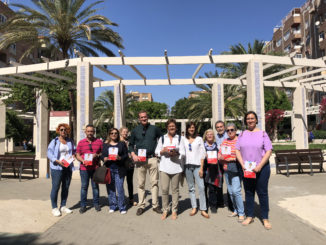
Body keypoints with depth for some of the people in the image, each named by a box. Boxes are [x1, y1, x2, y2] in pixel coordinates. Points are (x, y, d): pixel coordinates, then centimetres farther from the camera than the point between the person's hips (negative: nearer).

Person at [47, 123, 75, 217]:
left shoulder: (70, 142, 12)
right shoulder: (54, 141, -1)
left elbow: (74, 151, 19)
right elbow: (49, 153, -6)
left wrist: (72, 156, -3)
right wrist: (58, 161, -18)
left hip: (68, 167, 5)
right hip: (57, 167, -5)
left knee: (66, 187, 10)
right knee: (55, 187, -3)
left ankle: (63, 206, 22)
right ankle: (54, 208, 9)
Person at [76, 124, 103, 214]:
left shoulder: (99, 141, 5)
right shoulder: (81, 142, 7)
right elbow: (78, 155, 7)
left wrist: (97, 155, -11)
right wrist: (83, 160, -11)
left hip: (95, 168, 0)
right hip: (84, 168, 0)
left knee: (95, 186, 8)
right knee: (84, 186, 5)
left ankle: (96, 203, 21)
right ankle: (83, 205, 16)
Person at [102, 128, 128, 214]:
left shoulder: (122, 144, 10)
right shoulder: (105, 144, 15)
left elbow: (126, 155, 4)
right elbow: (102, 155, 12)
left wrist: (120, 158, -14)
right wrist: (104, 158, -10)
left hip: (119, 169, -2)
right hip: (109, 169, 2)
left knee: (120, 188, -6)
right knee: (110, 188, 7)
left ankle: (122, 207, 6)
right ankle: (112, 206, 21)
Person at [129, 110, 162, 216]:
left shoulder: (154, 129, 6)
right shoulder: (135, 131, 8)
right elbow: (131, 144, 14)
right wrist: (133, 155, -1)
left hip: (152, 159, 0)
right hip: (140, 160, 1)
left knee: (154, 182, 2)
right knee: (141, 183, 5)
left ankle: (155, 205, 13)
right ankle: (141, 206, 15)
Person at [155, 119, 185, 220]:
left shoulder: (180, 138, 8)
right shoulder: (162, 138, 11)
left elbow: (183, 153, 2)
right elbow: (157, 151, 9)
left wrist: (176, 153, -17)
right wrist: (163, 151, -11)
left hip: (176, 167, 0)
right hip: (164, 167, 0)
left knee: (175, 189, 5)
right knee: (164, 189, -3)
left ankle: (174, 211, 18)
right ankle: (165, 210, 13)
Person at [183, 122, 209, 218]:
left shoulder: (199, 139, 8)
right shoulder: (184, 140, 11)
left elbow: (203, 154, 4)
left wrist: (201, 168, -4)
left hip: (197, 166, -2)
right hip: (187, 166, 2)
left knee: (201, 187, -9)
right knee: (191, 188, 6)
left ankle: (203, 209, -1)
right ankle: (194, 208, 15)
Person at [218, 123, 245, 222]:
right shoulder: (224, 141, 14)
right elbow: (219, 154, 17)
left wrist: (233, 158, -18)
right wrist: (221, 158, -3)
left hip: (236, 170, -6)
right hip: (226, 170, 6)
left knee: (236, 191, -11)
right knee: (230, 191, 11)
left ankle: (241, 213, 2)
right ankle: (236, 210, 26)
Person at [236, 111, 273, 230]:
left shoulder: (262, 133, 0)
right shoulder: (242, 134, 7)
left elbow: (268, 151, -6)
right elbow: (237, 150, 4)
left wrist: (259, 166, -15)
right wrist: (242, 164, -10)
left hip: (261, 167, -2)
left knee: (262, 193, 4)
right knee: (248, 192, 11)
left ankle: (265, 218, 17)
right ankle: (249, 216, 24)